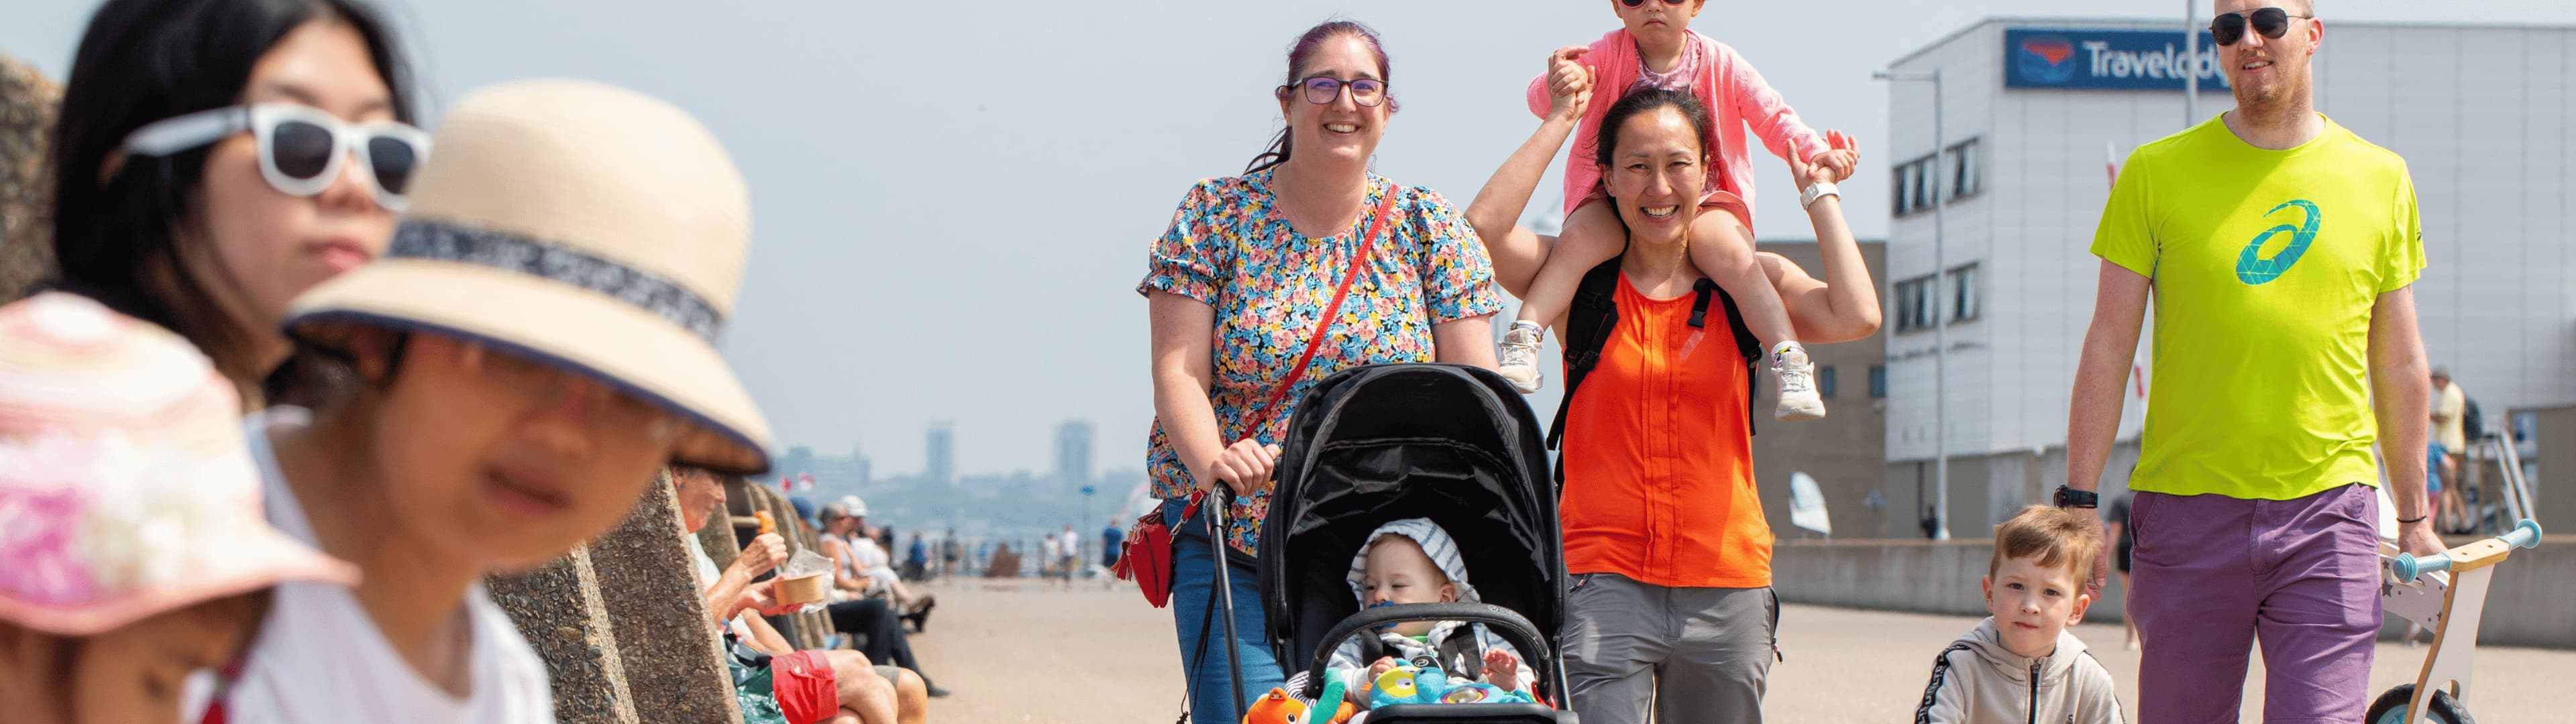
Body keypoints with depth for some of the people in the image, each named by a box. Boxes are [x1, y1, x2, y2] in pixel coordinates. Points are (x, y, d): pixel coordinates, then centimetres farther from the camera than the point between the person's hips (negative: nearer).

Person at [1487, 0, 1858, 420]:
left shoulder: (1721, 64, 0)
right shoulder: (1607, 55, -3)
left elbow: (1774, 120, 4)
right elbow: (1541, 101, -10)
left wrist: (1817, 153, -15)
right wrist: (1555, 85, -35)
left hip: (1705, 200, 0)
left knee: (1727, 249, -30)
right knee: (1581, 238, -32)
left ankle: (1792, 364, -32)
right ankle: (1522, 342, -34)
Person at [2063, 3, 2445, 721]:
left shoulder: (2380, 178, 8)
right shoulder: (2156, 172, 3)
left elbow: (2399, 364, 14)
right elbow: (2108, 346, 4)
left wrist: (2415, 516, 17)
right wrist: (2077, 500, -1)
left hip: (2328, 507, 1)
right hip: (2186, 510, 0)